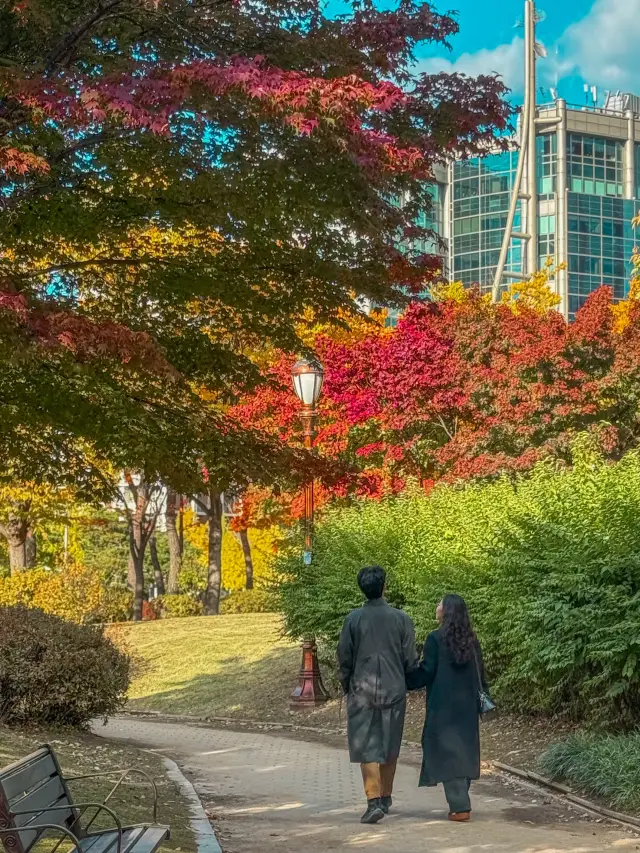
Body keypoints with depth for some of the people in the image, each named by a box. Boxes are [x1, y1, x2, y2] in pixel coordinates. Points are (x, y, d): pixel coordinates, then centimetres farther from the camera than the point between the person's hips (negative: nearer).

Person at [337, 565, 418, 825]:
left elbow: (344, 657, -1)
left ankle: (374, 801, -13)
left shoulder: (354, 619, -6)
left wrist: (347, 687, 13)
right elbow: (410, 660, 1)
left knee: (367, 747, 0)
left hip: (362, 690, -2)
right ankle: (386, 797, 27)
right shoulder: (401, 619, -3)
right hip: (394, 690, 2)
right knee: (390, 746, 16)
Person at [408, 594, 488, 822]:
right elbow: (480, 675, 12)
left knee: (447, 752, -3)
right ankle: (460, 801, 18)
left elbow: (426, 673, -10)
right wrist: (483, 699, 21)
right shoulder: (471, 642, 8)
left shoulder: (436, 640, -11)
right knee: (464, 751, 14)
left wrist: (404, 682, 3)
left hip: (444, 708, -6)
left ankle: (459, 806, -9)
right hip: (468, 707, 6)